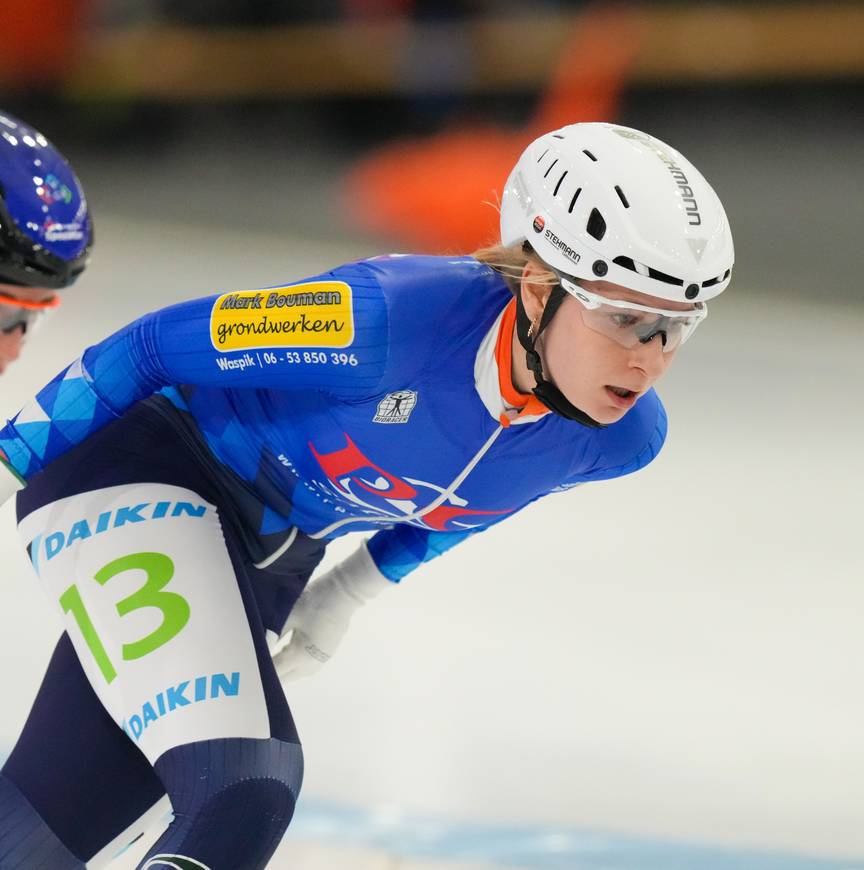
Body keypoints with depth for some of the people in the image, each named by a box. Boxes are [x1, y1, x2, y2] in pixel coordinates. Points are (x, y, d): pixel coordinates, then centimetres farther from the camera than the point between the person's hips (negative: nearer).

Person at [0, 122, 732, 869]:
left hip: (278, 551, 7)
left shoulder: (626, 436, -14)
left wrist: (355, 589, 20)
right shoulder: (394, 317, -35)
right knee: (241, 800, -26)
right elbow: (153, 349, -21)